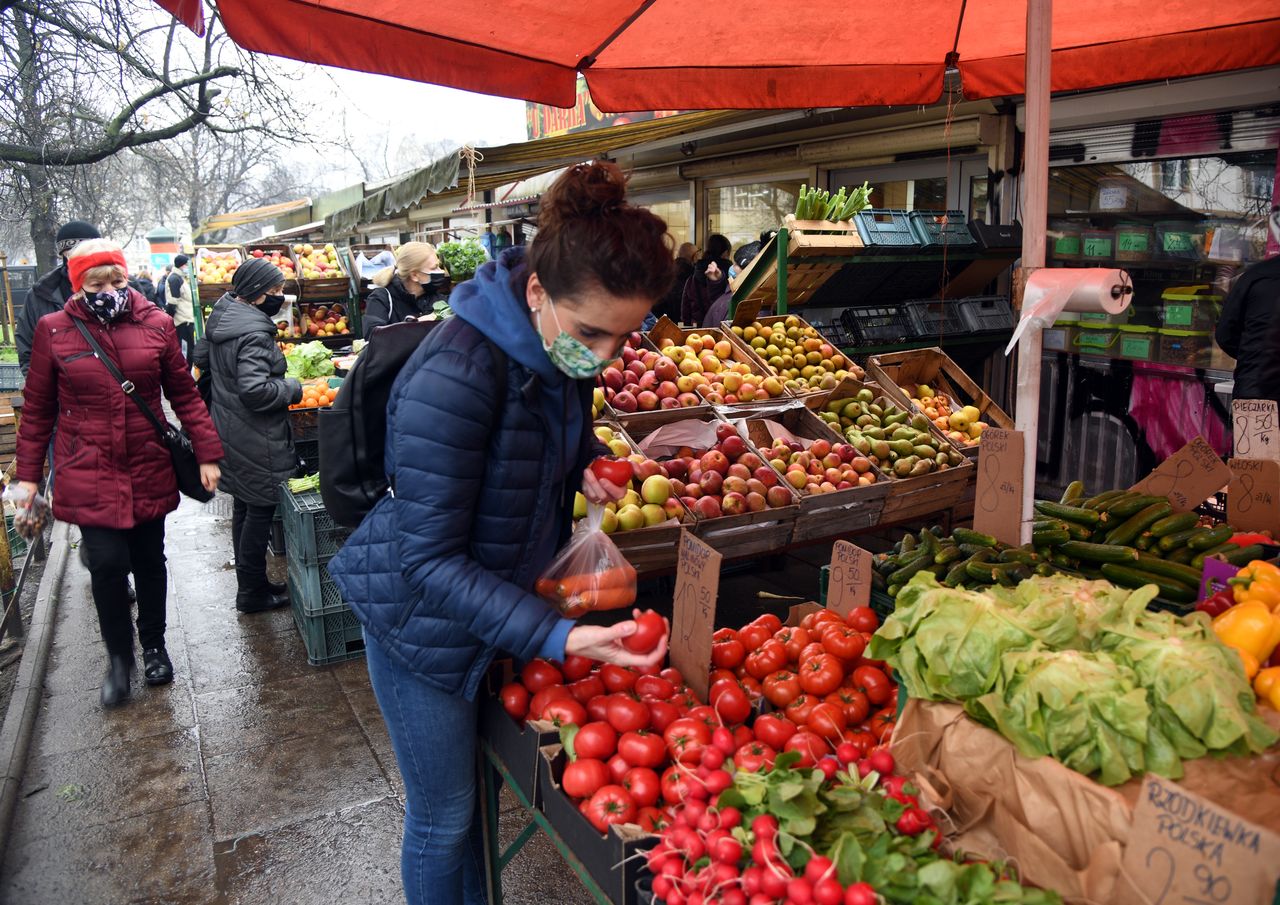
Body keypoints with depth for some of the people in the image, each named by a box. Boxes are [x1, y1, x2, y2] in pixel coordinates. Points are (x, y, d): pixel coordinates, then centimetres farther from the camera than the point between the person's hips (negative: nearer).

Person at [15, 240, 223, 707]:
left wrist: (207, 454, 1)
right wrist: (28, 474, 4)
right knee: (108, 563, -8)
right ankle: (118, 655, 17)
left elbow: (184, 395, 4)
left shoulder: (155, 325, -2)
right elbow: (37, 409, 4)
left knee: (149, 559, 13)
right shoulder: (54, 330, -4)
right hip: (89, 476, -1)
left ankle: (154, 646, 34)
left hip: (149, 471, 2)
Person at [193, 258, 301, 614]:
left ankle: (249, 583, 32)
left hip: (231, 431, 10)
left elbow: (201, 358, 21)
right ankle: (252, 593, 14)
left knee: (244, 507, 19)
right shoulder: (254, 333, -23)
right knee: (261, 510, 2)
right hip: (256, 440, -10)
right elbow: (255, 390, -30)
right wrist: (293, 388, -16)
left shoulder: (222, 316, 7)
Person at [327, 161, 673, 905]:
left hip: (501, 602, 7)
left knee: (475, 790, 25)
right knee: (444, 817, 12)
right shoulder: (455, 374, -33)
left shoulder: (563, 347, -8)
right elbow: (429, 559, -28)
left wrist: (585, 463, -8)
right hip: (425, 621, -7)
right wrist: (558, 637, -36)